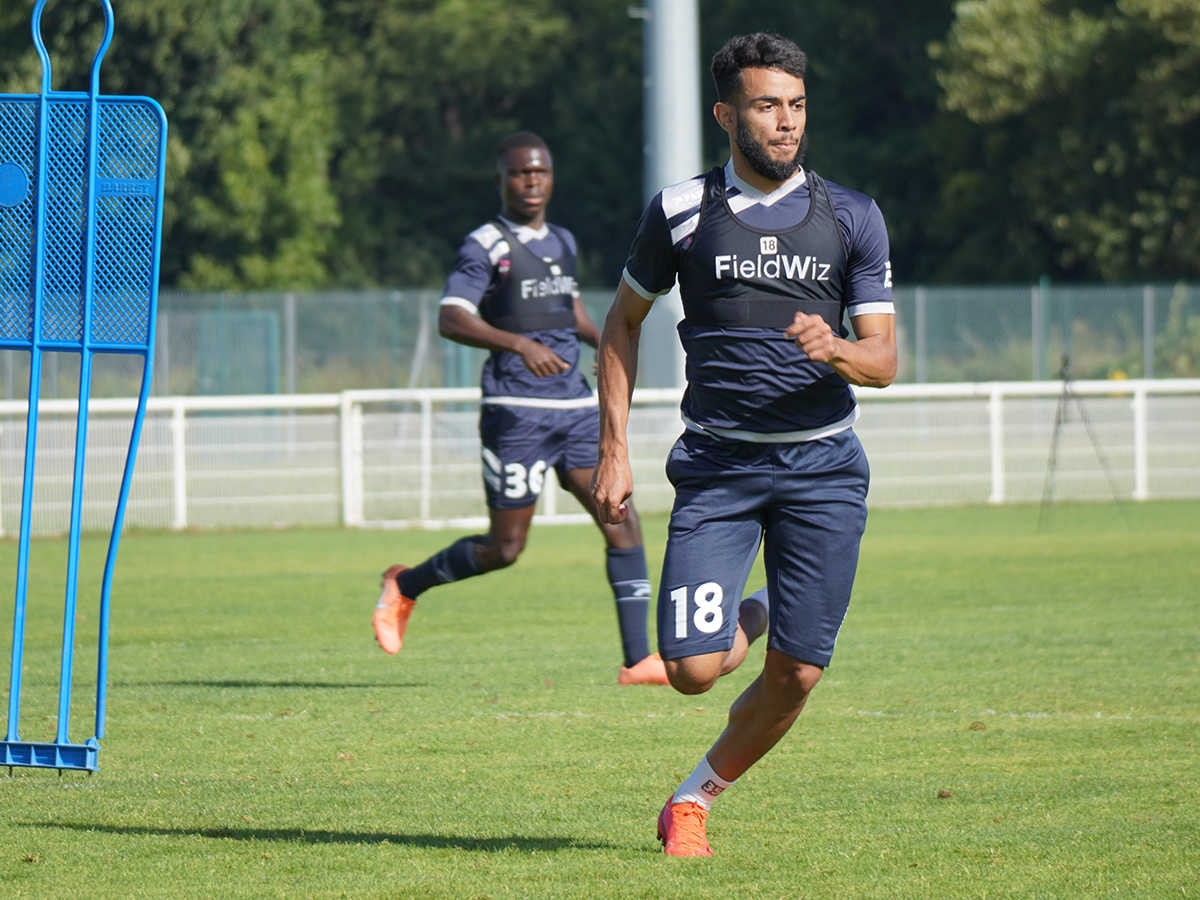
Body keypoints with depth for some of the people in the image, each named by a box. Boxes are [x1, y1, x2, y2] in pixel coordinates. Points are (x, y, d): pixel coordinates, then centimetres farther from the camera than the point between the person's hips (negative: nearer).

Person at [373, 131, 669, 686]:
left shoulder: (562, 243, 17)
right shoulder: (487, 246, -5)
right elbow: (450, 319, -17)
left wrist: (605, 343, 15)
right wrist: (519, 343, -29)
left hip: (575, 406, 6)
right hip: (516, 411, -6)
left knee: (622, 522, -7)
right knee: (505, 547, -2)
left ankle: (638, 660, -7)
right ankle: (405, 586, 23)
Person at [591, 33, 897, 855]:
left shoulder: (852, 218, 4)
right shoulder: (682, 211, 2)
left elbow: (884, 361, 2)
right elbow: (624, 323, 14)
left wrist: (835, 351, -21)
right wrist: (614, 450, 6)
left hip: (824, 467, 1)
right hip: (717, 467, -1)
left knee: (797, 675, -5)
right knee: (693, 669, -13)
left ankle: (697, 796, 21)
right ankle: (737, 635, 25)